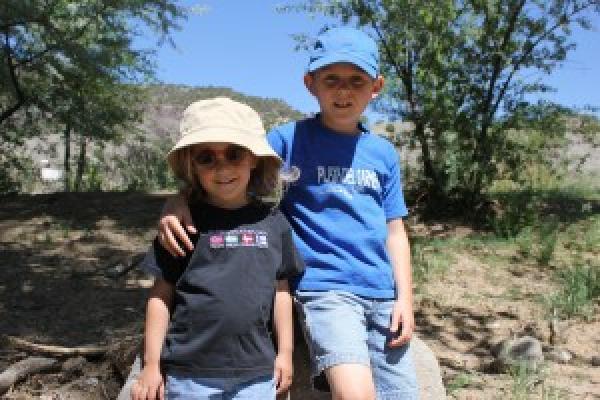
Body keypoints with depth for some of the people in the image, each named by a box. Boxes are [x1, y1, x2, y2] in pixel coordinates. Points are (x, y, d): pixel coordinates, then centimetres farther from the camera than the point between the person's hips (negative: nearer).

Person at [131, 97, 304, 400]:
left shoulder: (273, 222, 1)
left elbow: (280, 290, 9)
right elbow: (161, 294, -2)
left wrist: (285, 352, 11)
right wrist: (151, 364, -2)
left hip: (256, 374, 2)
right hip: (190, 374, -2)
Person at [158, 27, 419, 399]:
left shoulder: (384, 153, 12)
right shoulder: (289, 139, 0)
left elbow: (394, 231, 13)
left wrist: (405, 298, 4)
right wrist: (179, 201, -24)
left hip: (381, 295, 5)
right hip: (324, 288, -5)